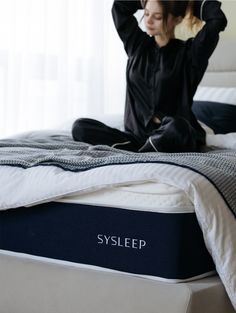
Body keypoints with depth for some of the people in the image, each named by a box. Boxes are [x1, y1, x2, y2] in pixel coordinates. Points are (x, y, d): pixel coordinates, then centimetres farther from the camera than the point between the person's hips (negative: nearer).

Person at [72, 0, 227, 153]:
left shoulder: (188, 53, -2)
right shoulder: (137, 44, 12)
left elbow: (218, 19, -16)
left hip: (179, 141, -4)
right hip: (137, 134, 4)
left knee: (176, 127, -41)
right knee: (80, 127, -16)